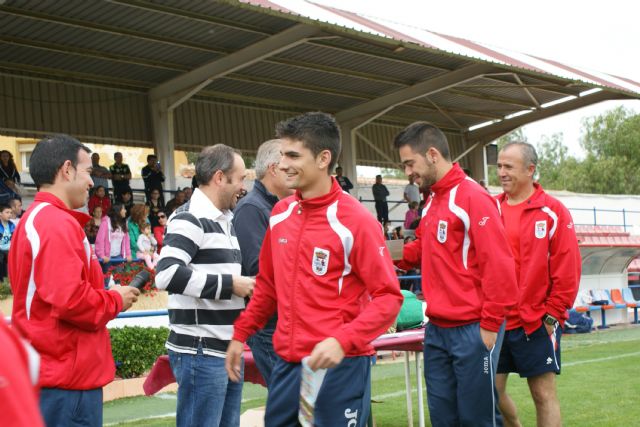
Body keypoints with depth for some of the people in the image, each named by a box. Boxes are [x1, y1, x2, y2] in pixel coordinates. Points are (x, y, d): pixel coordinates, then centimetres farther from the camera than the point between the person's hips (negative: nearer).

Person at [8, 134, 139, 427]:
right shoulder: (59, 224, -18)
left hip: (46, 371, 10)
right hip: (66, 376, -10)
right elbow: (70, 300, -26)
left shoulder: (33, 220, 14)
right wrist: (116, 301, -9)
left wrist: (106, 295, 9)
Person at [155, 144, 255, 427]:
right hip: (201, 353, -9)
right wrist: (230, 284, -20)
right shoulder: (190, 219, -12)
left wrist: (245, 285, 10)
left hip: (228, 350, 9)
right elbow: (167, 274, -26)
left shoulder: (225, 220, 18)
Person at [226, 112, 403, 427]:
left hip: (339, 365, -6)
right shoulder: (280, 213, 6)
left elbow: (388, 297, -13)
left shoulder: (356, 220, -13)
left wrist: (343, 341, -24)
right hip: (286, 361, 6)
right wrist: (241, 333, 14)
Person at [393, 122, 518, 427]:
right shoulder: (432, 201, 13)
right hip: (437, 330, 8)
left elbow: (498, 264, -17)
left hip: (472, 330, -8)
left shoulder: (473, 197, -13)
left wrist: (490, 324, -17)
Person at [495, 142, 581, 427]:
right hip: (494, 322, 4)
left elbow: (567, 269, -7)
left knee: (544, 394, 3)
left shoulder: (552, 211, -5)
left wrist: (553, 315, -9)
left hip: (536, 323, -4)